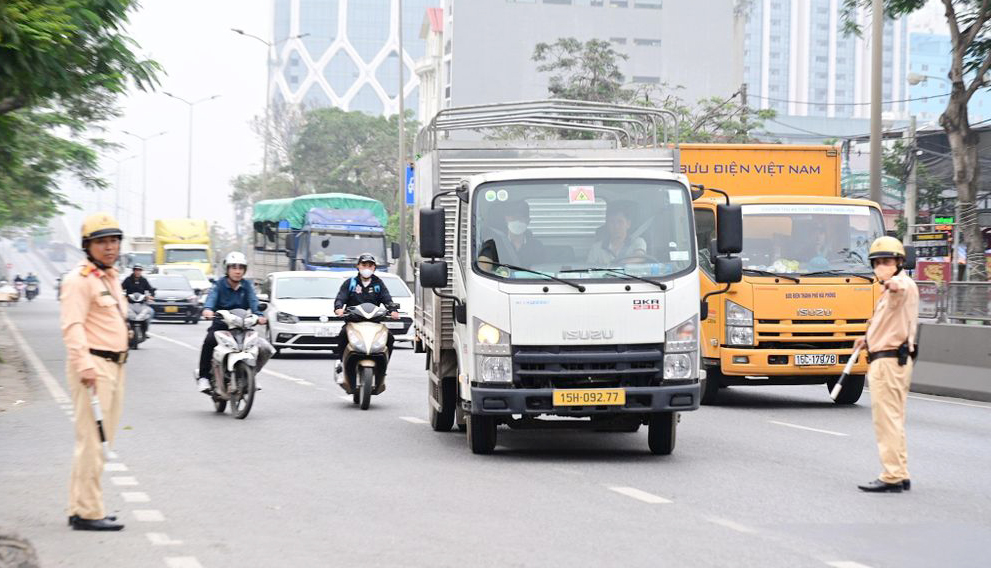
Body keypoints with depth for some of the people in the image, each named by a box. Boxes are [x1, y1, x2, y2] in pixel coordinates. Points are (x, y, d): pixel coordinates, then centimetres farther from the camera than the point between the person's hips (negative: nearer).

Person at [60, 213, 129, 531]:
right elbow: (73, 326, -20)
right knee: (92, 440, -11)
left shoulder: (110, 278, 20)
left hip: (113, 366, 10)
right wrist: (85, 366, -28)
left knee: (99, 440, 14)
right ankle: (88, 513, -9)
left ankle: (80, 509, 21)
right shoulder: (79, 280, -11)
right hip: (93, 366, -10)